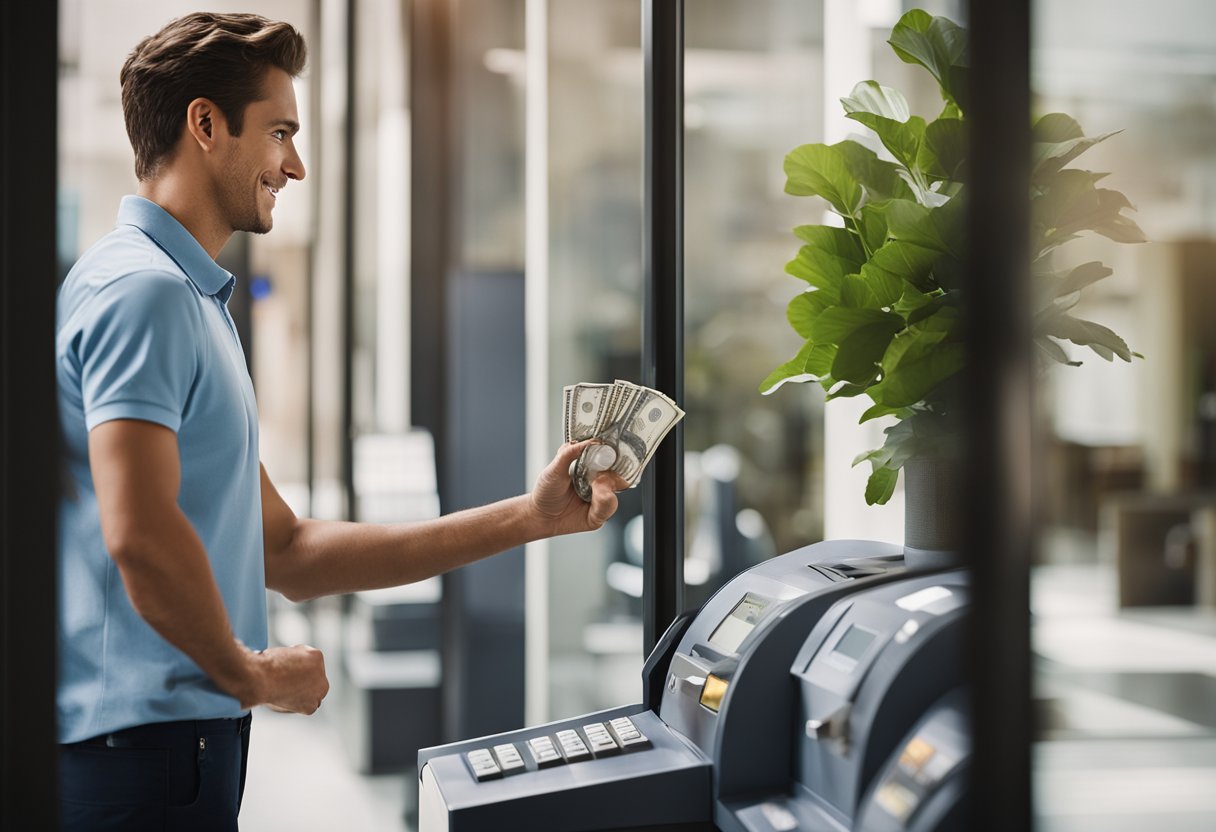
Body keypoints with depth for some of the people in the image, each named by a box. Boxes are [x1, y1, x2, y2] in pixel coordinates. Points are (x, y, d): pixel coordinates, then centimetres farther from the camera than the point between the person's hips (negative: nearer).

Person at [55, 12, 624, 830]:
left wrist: (528, 518, 14)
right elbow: (139, 534, -26)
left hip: (183, 734, 10)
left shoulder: (191, 301, 19)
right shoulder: (143, 288, -13)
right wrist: (250, 673, -10)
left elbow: (286, 554, 17)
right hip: (142, 734, -10)